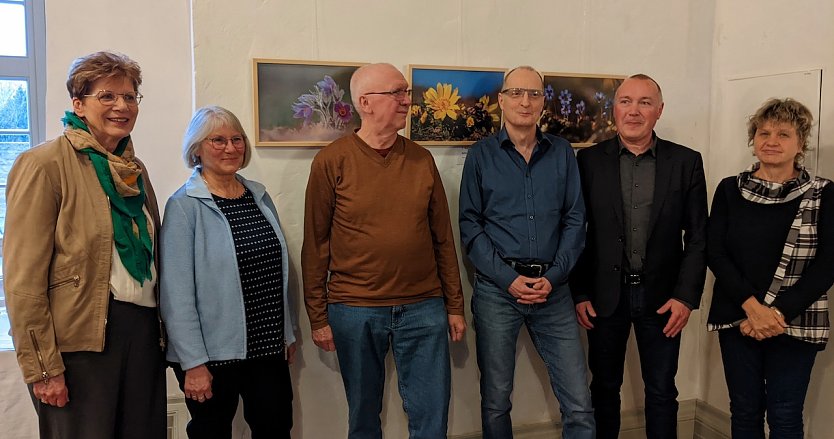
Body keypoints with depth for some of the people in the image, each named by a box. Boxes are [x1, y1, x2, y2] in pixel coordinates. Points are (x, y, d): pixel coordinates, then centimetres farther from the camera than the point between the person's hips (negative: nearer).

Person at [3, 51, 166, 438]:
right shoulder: (45, 164, -8)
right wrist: (42, 368, -15)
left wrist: (163, 333, 13)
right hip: (79, 340, -6)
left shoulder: (135, 168, 13)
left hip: (143, 331, 6)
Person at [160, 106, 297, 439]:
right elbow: (177, 293, -14)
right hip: (213, 354, -5)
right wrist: (193, 362, -16)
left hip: (269, 347, 5)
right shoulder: (184, 206, -10)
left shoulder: (259, 196, 7)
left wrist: (287, 333, 13)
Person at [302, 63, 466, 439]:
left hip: (423, 309, 2)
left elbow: (443, 237, 8)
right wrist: (318, 316, -2)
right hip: (355, 310, -2)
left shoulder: (421, 160, 5)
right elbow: (315, 244, -2)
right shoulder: (332, 161, -4)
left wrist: (455, 305, 8)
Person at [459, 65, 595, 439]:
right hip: (496, 289, -1)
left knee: (579, 404, 2)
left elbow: (575, 220, 5)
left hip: (552, 288, 2)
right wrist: (509, 279, -11)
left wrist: (553, 276, -7)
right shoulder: (481, 154, 2)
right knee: (496, 402, 11)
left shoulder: (562, 152, 8)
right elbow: (470, 226, -2)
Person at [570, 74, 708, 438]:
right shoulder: (589, 160, -1)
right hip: (605, 295, 0)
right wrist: (579, 293, -3)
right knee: (604, 387, 13)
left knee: (662, 392, 11)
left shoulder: (686, 162, 0)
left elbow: (698, 237, 0)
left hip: (662, 296, 0)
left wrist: (686, 296, -7)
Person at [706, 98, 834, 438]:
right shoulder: (730, 189, 3)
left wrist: (780, 313, -15)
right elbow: (715, 252, -3)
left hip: (795, 322, -1)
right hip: (737, 318, 2)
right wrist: (752, 306, -14)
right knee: (744, 411, 10)